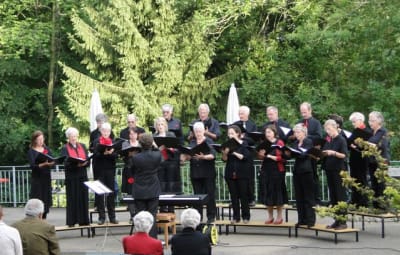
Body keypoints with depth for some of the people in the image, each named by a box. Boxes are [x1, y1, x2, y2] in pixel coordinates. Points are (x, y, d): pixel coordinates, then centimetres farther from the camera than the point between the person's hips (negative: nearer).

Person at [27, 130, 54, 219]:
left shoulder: (47, 149, 12)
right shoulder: (31, 151, -2)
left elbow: (52, 160, 6)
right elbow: (32, 165, -13)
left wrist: (51, 163, -18)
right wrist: (44, 164, -28)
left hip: (47, 178, 4)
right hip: (37, 179, -4)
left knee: (46, 201, 6)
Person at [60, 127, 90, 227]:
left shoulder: (82, 146, 13)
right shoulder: (65, 148, 1)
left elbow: (88, 160, 7)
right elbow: (66, 163, -11)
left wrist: (84, 163, -16)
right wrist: (76, 164, -26)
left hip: (82, 176, 4)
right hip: (71, 177, -4)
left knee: (83, 198, 4)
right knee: (72, 199, -3)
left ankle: (83, 220, 10)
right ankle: (71, 221, 0)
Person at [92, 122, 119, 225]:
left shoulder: (113, 142, 9)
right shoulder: (96, 142, 3)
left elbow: (116, 155, -3)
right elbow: (96, 155, -11)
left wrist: (110, 153, -24)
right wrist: (104, 153, -30)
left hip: (110, 170, 2)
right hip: (99, 170, -2)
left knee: (111, 193, 4)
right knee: (99, 193, 0)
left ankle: (112, 216, 10)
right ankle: (101, 216, 6)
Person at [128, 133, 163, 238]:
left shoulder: (134, 158, -15)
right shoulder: (157, 156, -11)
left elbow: (131, 172, 0)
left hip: (139, 192, -1)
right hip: (153, 191, 1)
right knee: (152, 216, 6)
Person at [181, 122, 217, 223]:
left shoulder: (209, 141, -2)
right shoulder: (192, 143, 13)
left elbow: (213, 155, -15)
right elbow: (188, 156, 11)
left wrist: (203, 157, -34)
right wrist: (185, 157, -12)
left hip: (207, 173, -4)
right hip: (195, 172, 4)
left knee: (210, 194, -2)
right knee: (197, 195, 6)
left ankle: (211, 216, 6)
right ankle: (198, 216, 13)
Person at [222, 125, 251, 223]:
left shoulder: (244, 144, -1)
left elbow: (245, 157, -12)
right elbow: (225, 159, 5)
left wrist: (234, 152, -19)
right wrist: (225, 153, -15)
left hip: (242, 173, -3)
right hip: (230, 173, 3)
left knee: (243, 195, 0)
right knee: (234, 196, 4)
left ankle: (246, 216, 9)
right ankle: (236, 217, 10)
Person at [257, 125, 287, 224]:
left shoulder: (280, 143, -4)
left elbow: (282, 157, -9)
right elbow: (259, 157, 15)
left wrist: (271, 156, -18)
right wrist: (260, 155, -7)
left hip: (277, 171, -4)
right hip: (266, 170, 4)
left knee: (277, 192, 1)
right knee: (267, 193, 6)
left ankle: (279, 216, 11)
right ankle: (270, 216, 16)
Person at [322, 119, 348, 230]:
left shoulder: (341, 140, -6)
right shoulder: (328, 141, 13)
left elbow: (344, 155, -13)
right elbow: (324, 153, 17)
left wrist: (333, 153, -26)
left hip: (339, 171, -7)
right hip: (329, 170, 7)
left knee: (340, 196, -4)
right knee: (333, 196, 8)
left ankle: (343, 221, -2)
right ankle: (337, 220, 13)